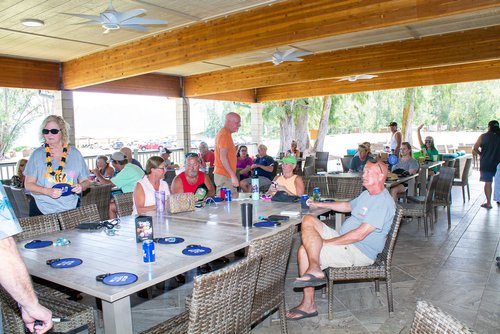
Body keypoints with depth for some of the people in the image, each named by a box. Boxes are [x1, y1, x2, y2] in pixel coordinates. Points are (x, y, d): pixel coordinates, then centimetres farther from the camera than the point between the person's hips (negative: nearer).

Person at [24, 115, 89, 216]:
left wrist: (81, 187, -14)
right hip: (42, 210, -1)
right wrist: (48, 191, -19)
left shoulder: (75, 153, 3)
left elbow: (85, 181, 9)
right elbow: (28, 184, -1)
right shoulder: (37, 154, 0)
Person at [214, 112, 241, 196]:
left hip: (225, 175, 10)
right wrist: (233, 176, -22)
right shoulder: (224, 135, -13)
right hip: (224, 176, -10)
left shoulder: (226, 133, 18)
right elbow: (223, 158, -21)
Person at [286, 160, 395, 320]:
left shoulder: (383, 203, -20)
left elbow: (359, 235, -26)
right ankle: (314, 269, -16)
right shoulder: (367, 194, 12)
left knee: (305, 251, -18)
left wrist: (326, 242, -21)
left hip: (358, 252, -10)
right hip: (343, 239, 10)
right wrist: (319, 204, 24)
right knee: (308, 220, -6)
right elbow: (348, 206, 31)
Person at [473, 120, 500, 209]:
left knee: (488, 183, 2)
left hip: (486, 163, -2)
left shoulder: (483, 136, -6)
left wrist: (481, 154, 8)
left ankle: (488, 203, 2)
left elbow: (475, 148, -9)